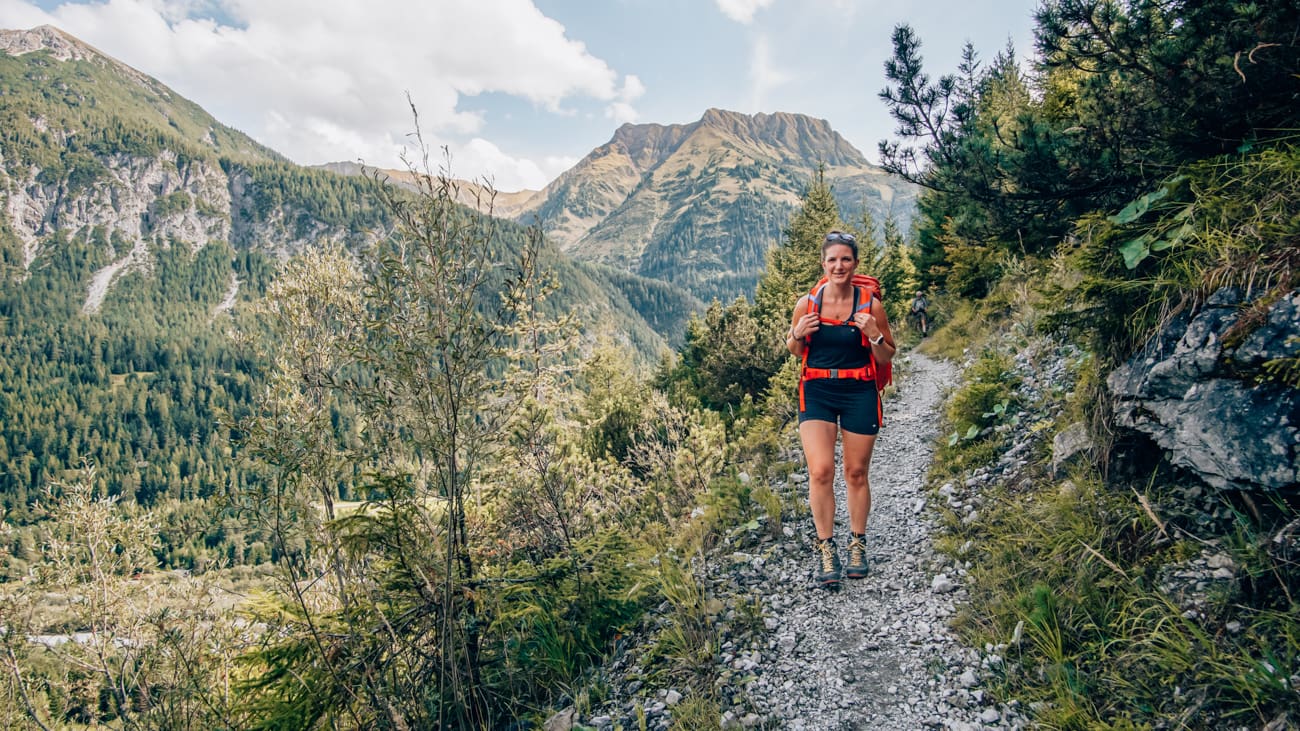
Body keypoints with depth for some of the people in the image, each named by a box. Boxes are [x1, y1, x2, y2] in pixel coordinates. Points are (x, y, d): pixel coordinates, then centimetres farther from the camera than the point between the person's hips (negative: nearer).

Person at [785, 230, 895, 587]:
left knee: (856, 474, 9)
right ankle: (825, 548, 1)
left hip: (859, 393, 0)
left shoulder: (870, 305, -3)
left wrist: (874, 335, -16)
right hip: (817, 391, 0)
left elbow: (886, 358, 4)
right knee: (820, 471, -12)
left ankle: (857, 545, 28)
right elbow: (794, 351, 12)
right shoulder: (806, 304, -1)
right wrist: (797, 333, -10)